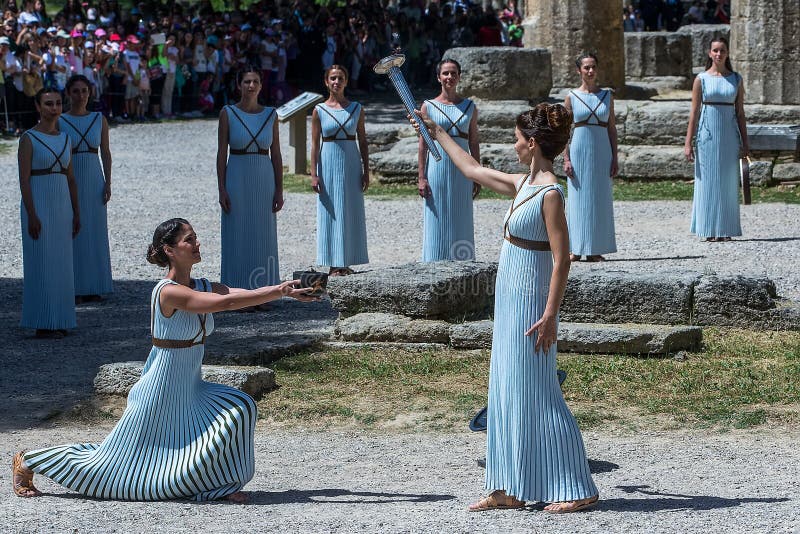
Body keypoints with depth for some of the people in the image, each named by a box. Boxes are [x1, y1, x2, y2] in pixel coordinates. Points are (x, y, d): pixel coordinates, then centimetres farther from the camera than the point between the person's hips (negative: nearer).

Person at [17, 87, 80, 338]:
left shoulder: (65, 138, 11)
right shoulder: (29, 139, -7)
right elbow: (24, 179, -12)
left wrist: (76, 213, 12)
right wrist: (32, 216, -18)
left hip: (62, 206, 6)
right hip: (38, 206, -6)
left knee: (61, 264, 7)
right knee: (41, 264, -4)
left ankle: (58, 321, 14)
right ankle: (42, 324, 0)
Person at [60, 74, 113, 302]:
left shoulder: (99, 120, 6)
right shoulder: (59, 121, -1)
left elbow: (106, 153, 8)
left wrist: (108, 183, -1)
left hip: (94, 180, 3)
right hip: (69, 180, -3)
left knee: (95, 232, 5)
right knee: (71, 232, -2)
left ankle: (93, 286, 14)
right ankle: (73, 288, 3)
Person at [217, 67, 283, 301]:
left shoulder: (270, 115, 6)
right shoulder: (228, 113, -1)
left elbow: (276, 154, 7)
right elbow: (221, 153, -2)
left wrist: (279, 189, 1)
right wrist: (222, 189, -9)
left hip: (264, 180, 2)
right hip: (237, 180, -2)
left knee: (263, 238, 5)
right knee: (237, 238, 0)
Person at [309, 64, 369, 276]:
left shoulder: (356, 108, 5)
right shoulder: (319, 111, 0)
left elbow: (363, 141, 8)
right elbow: (315, 144, -1)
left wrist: (366, 171, 2)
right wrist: (314, 174, -7)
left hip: (351, 163, 2)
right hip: (328, 164, -2)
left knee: (352, 214, 3)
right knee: (331, 214, 0)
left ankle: (346, 263, 11)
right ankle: (334, 265, 4)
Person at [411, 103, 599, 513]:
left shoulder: (550, 193, -17)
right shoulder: (523, 184, 10)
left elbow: (561, 260, -19)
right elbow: (473, 170, 27)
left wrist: (549, 315, -23)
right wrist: (437, 134, 34)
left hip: (530, 302, -9)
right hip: (511, 300, 9)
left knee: (536, 393, -6)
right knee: (508, 392, 10)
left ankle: (577, 489, -1)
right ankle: (510, 490, 15)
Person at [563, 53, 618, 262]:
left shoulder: (607, 95, 7)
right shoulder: (572, 97, 2)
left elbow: (612, 128, 9)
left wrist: (615, 158, 3)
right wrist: (566, 159, -6)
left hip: (602, 151, 2)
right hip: (579, 150, -2)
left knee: (600, 199, 3)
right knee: (578, 198, -1)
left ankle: (595, 250, 8)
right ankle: (576, 249, 4)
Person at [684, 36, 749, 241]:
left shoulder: (736, 79, 7)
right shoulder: (701, 79, 1)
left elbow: (740, 113, 9)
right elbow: (694, 112, 1)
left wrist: (745, 142, 6)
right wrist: (688, 143, -3)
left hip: (729, 134, 2)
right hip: (707, 134, -2)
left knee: (728, 182, 3)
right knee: (707, 181, -1)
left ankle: (726, 229, 8)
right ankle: (709, 230, 3)